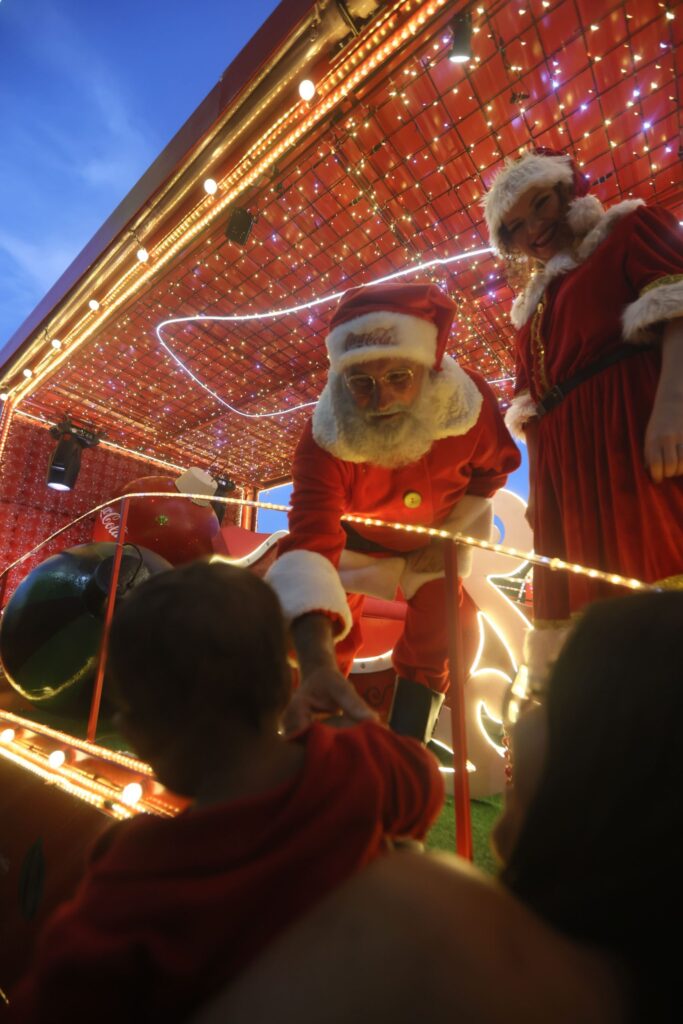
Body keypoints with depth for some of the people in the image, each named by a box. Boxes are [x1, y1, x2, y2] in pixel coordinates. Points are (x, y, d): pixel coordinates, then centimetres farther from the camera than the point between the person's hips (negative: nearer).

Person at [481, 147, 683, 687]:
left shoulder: (629, 227, 15)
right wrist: (539, 484, 14)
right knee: (588, 609, 4)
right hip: (564, 467, 6)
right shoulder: (534, 306, 29)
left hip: (638, 424, -5)